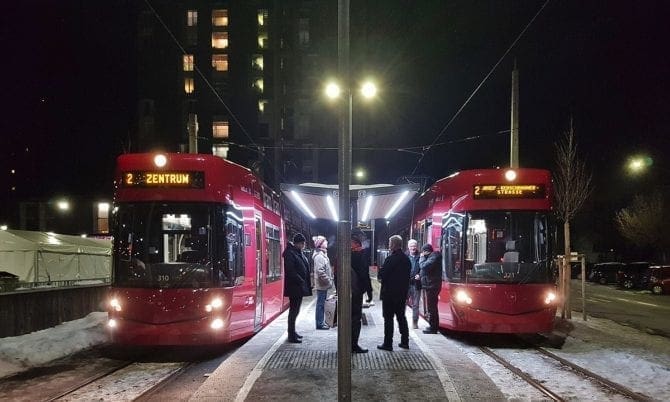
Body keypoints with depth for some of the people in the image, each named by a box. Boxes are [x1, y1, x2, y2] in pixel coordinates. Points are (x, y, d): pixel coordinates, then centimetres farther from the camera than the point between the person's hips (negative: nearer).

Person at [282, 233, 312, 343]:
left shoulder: (299, 253, 15)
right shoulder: (290, 253, -14)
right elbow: (290, 271, -20)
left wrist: (306, 284, 11)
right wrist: (301, 281, -18)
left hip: (300, 287, 9)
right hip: (294, 287, -9)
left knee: (295, 310, 15)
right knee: (294, 310, -6)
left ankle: (293, 332, 24)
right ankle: (291, 336, -2)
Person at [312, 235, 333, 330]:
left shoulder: (323, 255, 15)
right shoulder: (319, 256, -17)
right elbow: (320, 271, -23)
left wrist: (330, 280, 15)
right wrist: (328, 281, -18)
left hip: (324, 284, 10)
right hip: (322, 284, -10)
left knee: (322, 303, 14)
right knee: (320, 304, -4)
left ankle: (321, 322, 21)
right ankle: (320, 324, 1)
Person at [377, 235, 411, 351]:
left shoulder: (390, 259, -18)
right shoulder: (406, 259, 5)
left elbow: (381, 275, -17)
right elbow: (408, 276, 11)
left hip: (389, 293, -7)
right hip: (402, 293, 7)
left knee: (388, 319, -1)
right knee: (401, 317, 16)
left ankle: (388, 343, 1)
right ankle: (405, 341, 20)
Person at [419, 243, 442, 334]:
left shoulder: (434, 257, -13)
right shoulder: (432, 257, 18)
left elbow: (424, 266, -25)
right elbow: (423, 267, 19)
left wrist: (422, 257, -11)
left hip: (432, 285, -11)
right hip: (431, 285, 11)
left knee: (431, 307, -8)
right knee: (432, 307, 16)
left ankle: (433, 327, -7)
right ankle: (434, 326, 23)